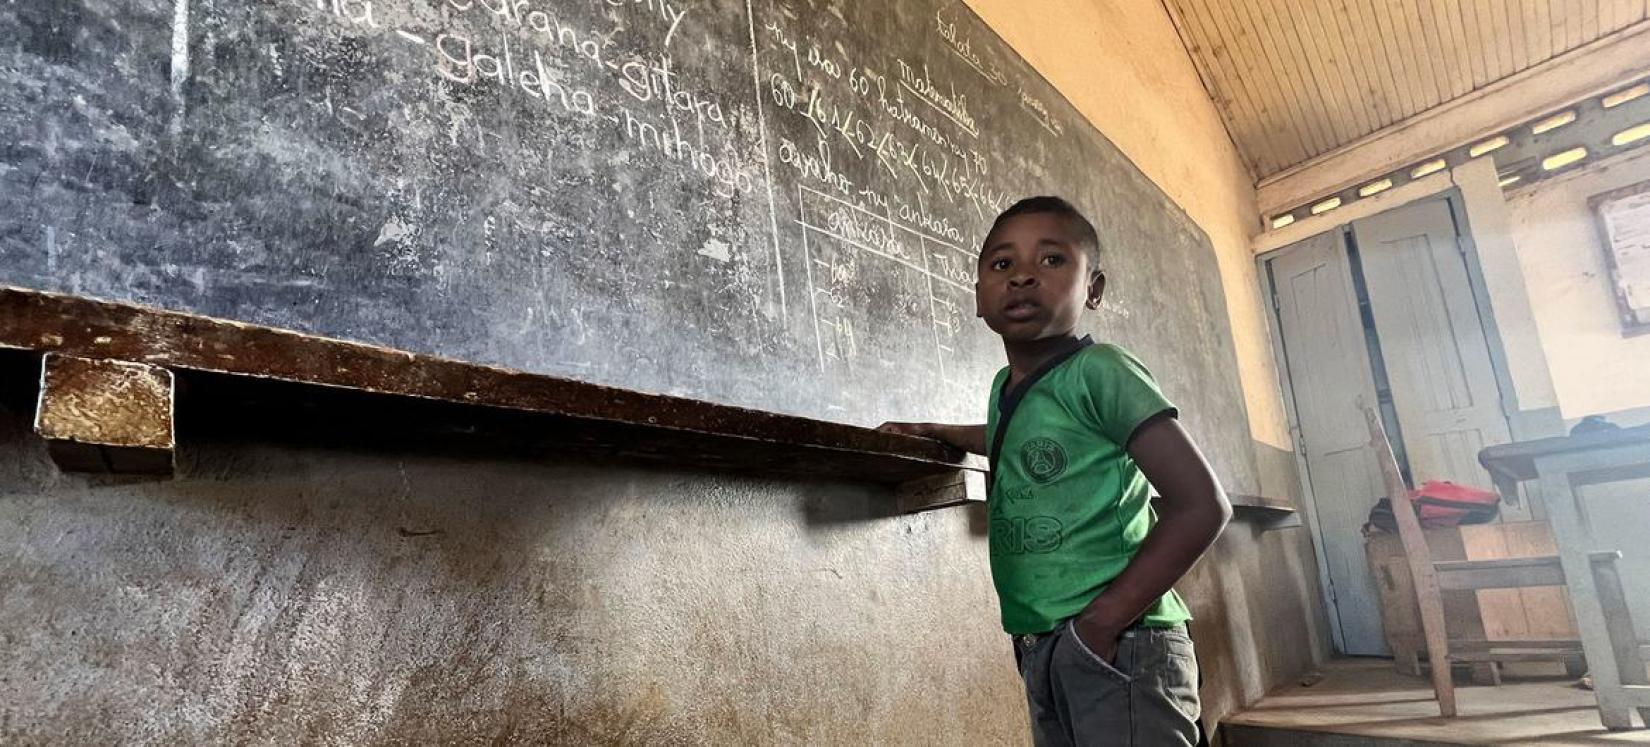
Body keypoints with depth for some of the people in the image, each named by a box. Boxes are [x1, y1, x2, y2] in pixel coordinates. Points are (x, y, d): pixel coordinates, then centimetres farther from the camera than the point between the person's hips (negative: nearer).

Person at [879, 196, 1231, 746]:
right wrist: (934, 432, 24)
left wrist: (1103, 621, -19)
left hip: (1116, 649, -7)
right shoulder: (1005, 388, 10)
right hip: (1041, 652, 7)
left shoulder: (1099, 371, -12)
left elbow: (1201, 504, -17)